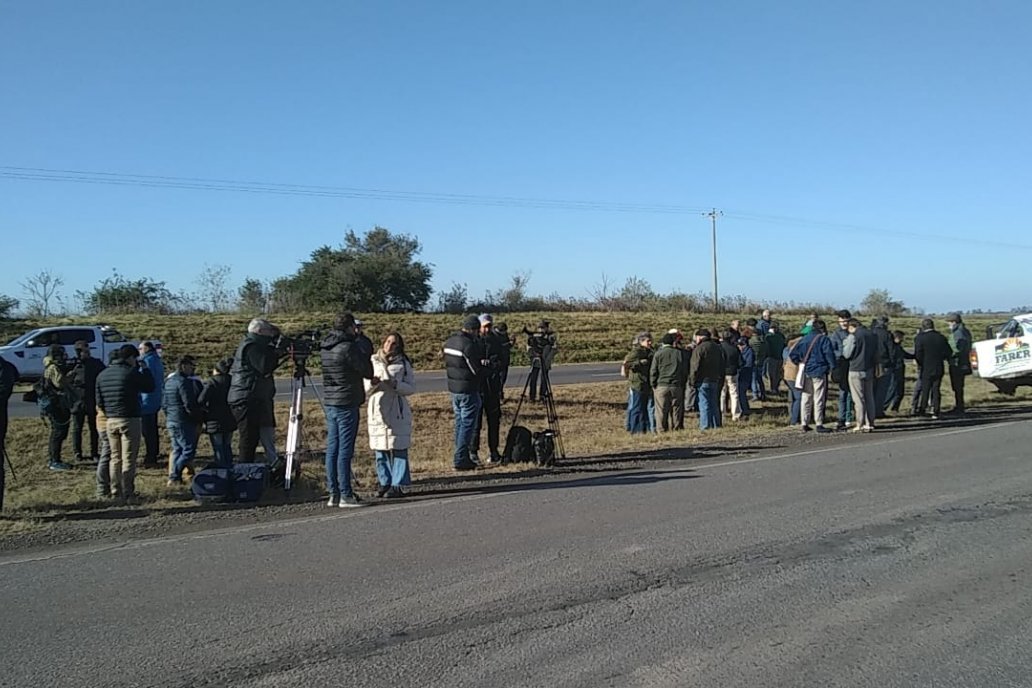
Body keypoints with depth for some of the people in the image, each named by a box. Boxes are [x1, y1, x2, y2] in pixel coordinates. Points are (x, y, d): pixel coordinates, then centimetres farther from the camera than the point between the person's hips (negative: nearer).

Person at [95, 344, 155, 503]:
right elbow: (151, 387, -1)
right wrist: (145, 368, 8)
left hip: (110, 421, 7)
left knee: (115, 458, 15)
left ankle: (116, 493, 17)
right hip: (130, 420, -6)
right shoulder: (132, 373, -12)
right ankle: (127, 494, 0)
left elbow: (99, 402, 10)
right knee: (128, 459, -2)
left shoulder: (102, 375, 9)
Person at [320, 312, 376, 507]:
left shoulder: (325, 347, 11)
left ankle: (333, 493, 15)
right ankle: (346, 495, -1)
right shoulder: (348, 347, -16)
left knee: (332, 449, 10)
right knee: (345, 450, -4)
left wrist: (369, 378, 17)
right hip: (347, 404, -8)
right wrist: (364, 350, 4)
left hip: (330, 402, 8)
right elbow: (367, 371, -8)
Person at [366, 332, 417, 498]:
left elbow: (411, 387, 0)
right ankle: (385, 483, 17)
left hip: (397, 412, -2)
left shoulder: (403, 364, 4)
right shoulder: (372, 362, 11)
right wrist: (373, 383, -11)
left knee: (398, 448, -5)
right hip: (377, 411, 3)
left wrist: (395, 385, -16)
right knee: (380, 450, 5)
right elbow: (366, 389, 11)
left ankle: (398, 485, 0)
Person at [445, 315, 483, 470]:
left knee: (460, 422, 17)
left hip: (453, 388, 9)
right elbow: (476, 369, -16)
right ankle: (460, 460, 0)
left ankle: (462, 457, 23)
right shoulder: (469, 345, -20)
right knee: (468, 424, -1)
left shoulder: (449, 342, 7)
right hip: (468, 390, -9)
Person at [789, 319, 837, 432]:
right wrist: (832, 367, -5)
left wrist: (800, 363, 15)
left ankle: (804, 424, 12)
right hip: (819, 372, -5)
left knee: (806, 398, 11)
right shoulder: (824, 339, -7)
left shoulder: (804, 339, 8)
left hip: (806, 372, 5)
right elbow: (829, 354, -16)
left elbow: (792, 353, 7)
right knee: (819, 399, 1)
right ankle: (819, 424, 2)